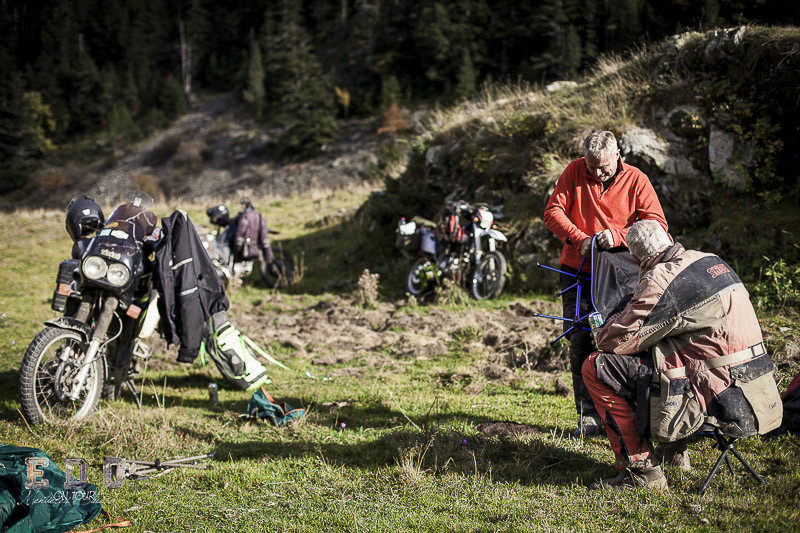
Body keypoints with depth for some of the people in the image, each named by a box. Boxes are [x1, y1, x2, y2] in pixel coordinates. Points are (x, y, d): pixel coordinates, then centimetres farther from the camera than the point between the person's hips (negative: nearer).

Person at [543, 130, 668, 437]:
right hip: (578, 272, 1)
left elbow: (657, 224, -8)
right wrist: (579, 239, -15)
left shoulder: (636, 180, -3)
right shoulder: (575, 171, 1)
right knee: (580, 345, -2)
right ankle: (589, 416, 5)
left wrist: (617, 235, -22)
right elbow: (553, 211, -1)